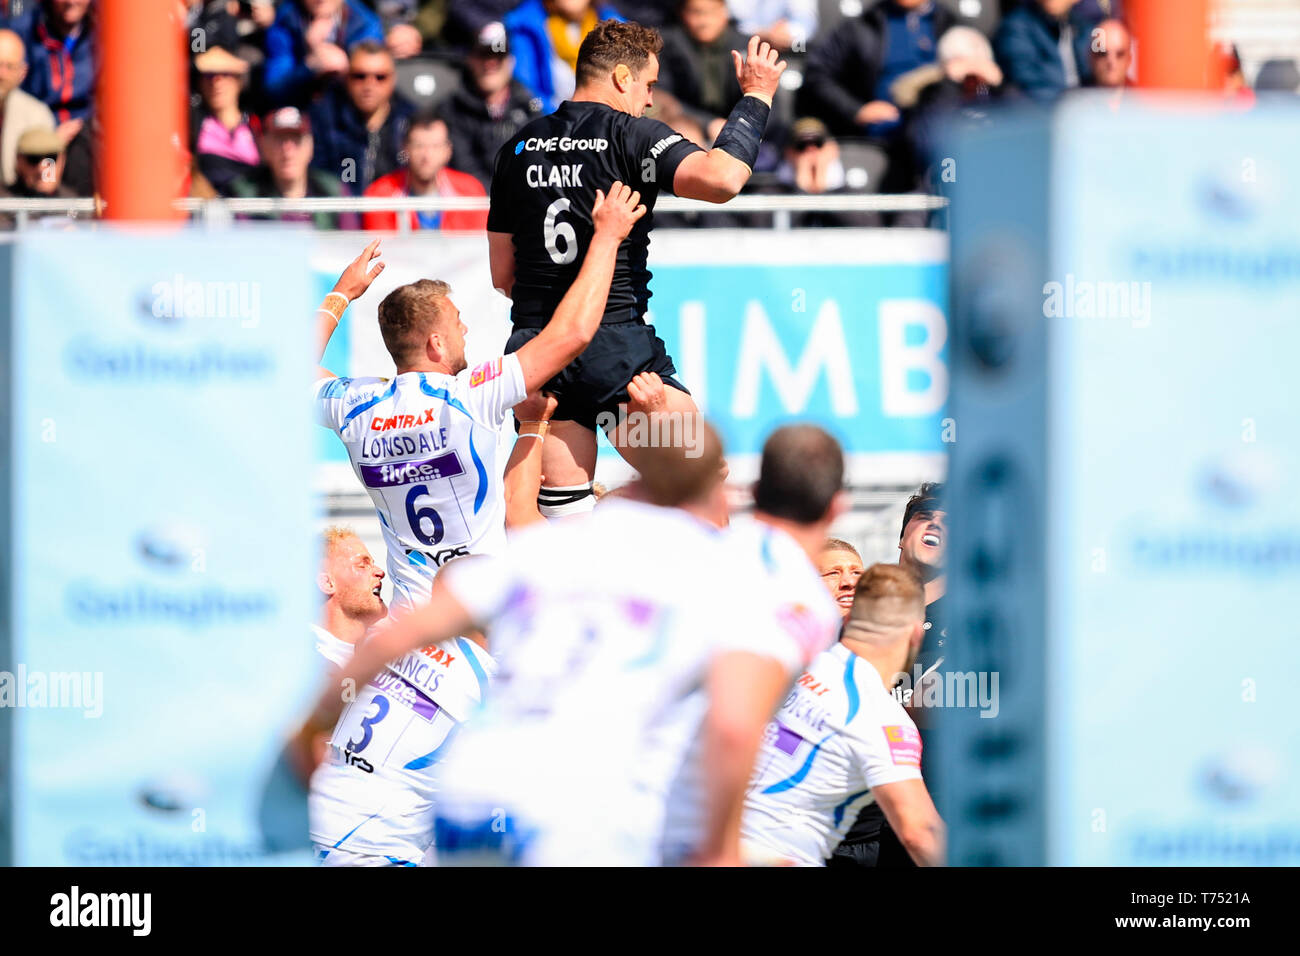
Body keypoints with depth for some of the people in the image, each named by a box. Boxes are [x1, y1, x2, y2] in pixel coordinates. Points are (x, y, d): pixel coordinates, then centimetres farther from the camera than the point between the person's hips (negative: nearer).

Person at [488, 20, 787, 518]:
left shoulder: (519, 147, 13)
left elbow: (503, 275, 16)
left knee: (562, 511, 5)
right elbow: (719, 179, -24)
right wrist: (756, 98, -11)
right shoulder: (632, 135, -6)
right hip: (617, 342, -5)